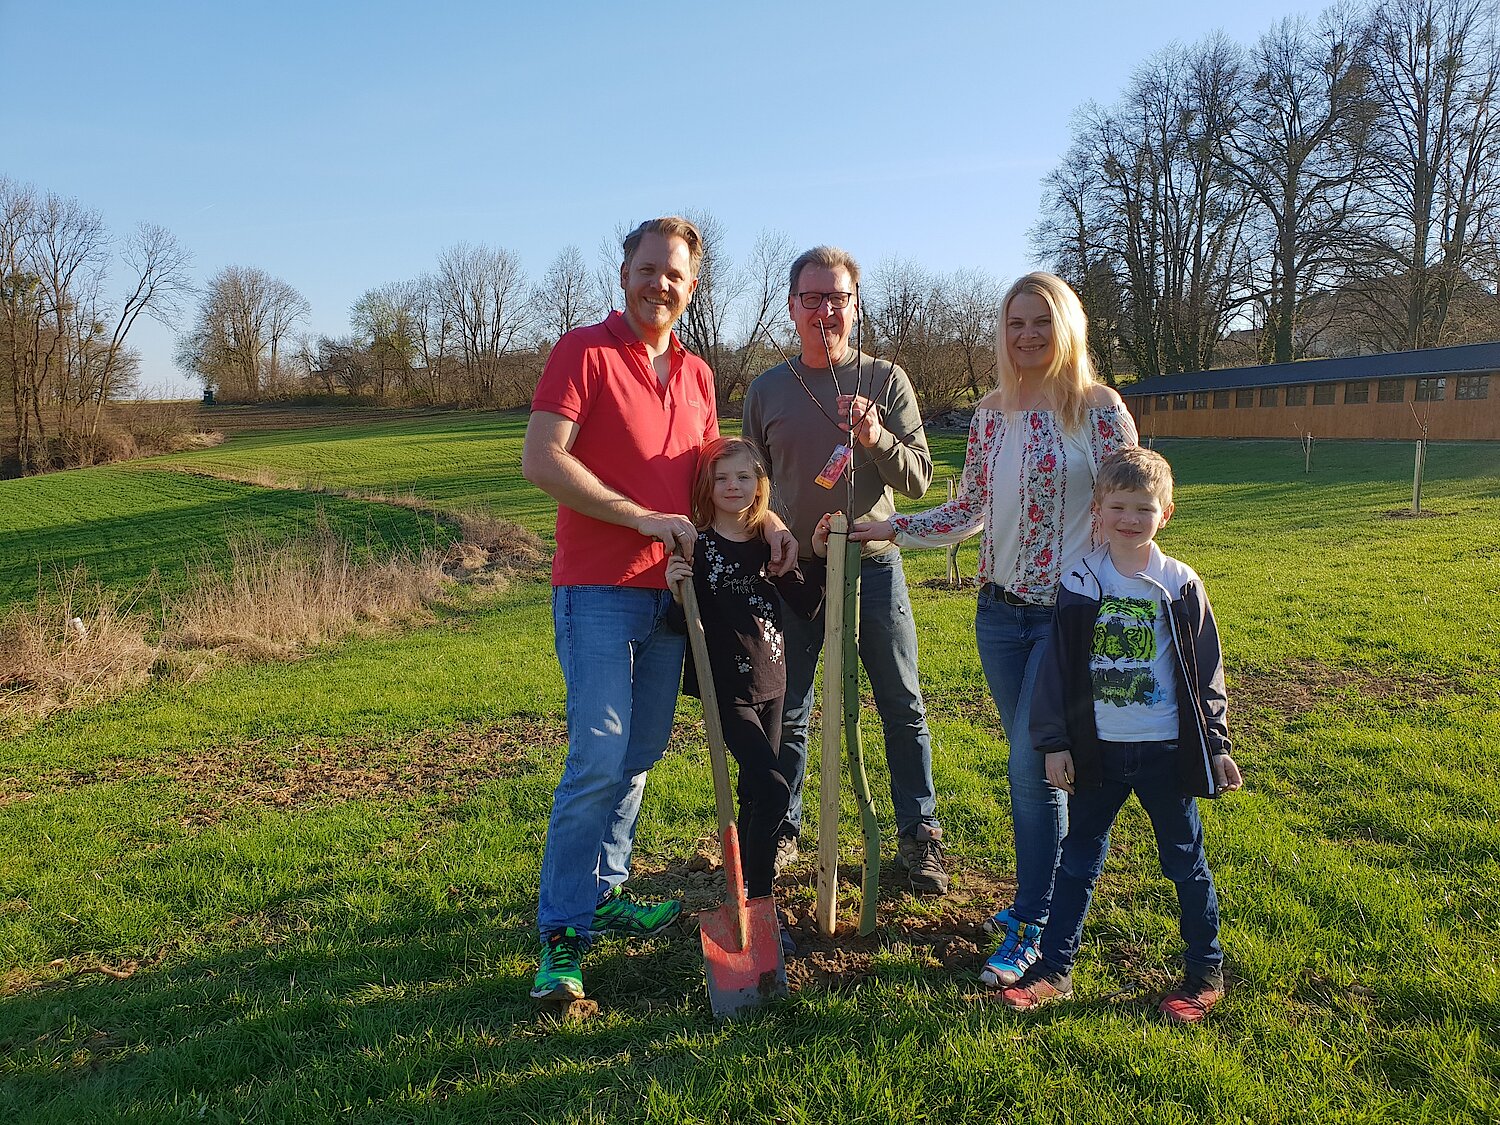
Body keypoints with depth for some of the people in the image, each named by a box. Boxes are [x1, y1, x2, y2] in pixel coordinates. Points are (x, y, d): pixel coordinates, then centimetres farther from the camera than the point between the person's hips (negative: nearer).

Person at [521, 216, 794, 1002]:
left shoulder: (696, 374, 14)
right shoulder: (583, 351, -6)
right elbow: (540, 460, -16)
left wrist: (768, 520, 4)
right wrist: (645, 518, -17)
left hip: (667, 590, 7)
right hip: (597, 590, -7)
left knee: (641, 755, 12)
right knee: (599, 758, -10)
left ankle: (602, 894, 27)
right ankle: (562, 934, 1)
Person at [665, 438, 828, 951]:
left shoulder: (769, 543, 5)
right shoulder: (696, 547, -11)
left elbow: (806, 606, 5)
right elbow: (685, 625, -11)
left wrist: (819, 557, -5)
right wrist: (675, 592, -29)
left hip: (770, 682, 6)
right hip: (725, 688, -6)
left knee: (755, 793, 16)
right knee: (773, 791, -15)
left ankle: (745, 896, 31)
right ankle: (757, 903, -2)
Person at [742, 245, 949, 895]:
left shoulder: (886, 380, 1)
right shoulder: (766, 390, 5)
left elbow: (918, 479, -3)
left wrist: (876, 439, -20)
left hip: (873, 565, -1)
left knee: (903, 708, 5)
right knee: (787, 713, 9)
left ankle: (919, 836, 19)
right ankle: (781, 830, 26)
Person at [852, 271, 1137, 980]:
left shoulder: (1100, 410, -5)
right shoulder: (991, 415, 8)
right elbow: (968, 511, 12)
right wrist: (892, 528, 2)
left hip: (1071, 610, -5)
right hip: (1001, 609, 5)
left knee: (1030, 763, -8)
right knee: (1029, 761, 14)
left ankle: (1030, 927, 9)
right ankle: (1038, 898, 30)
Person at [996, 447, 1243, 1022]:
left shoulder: (1181, 586, -3)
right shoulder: (1077, 581, -2)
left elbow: (1206, 672, 2)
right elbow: (1057, 669, 0)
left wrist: (1215, 746, 2)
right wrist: (1054, 743, -2)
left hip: (1166, 751, -1)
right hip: (1096, 749, 1)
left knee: (1185, 861, 12)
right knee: (1078, 860, 10)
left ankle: (1206, 972, 30)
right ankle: (1054, 968, 21)